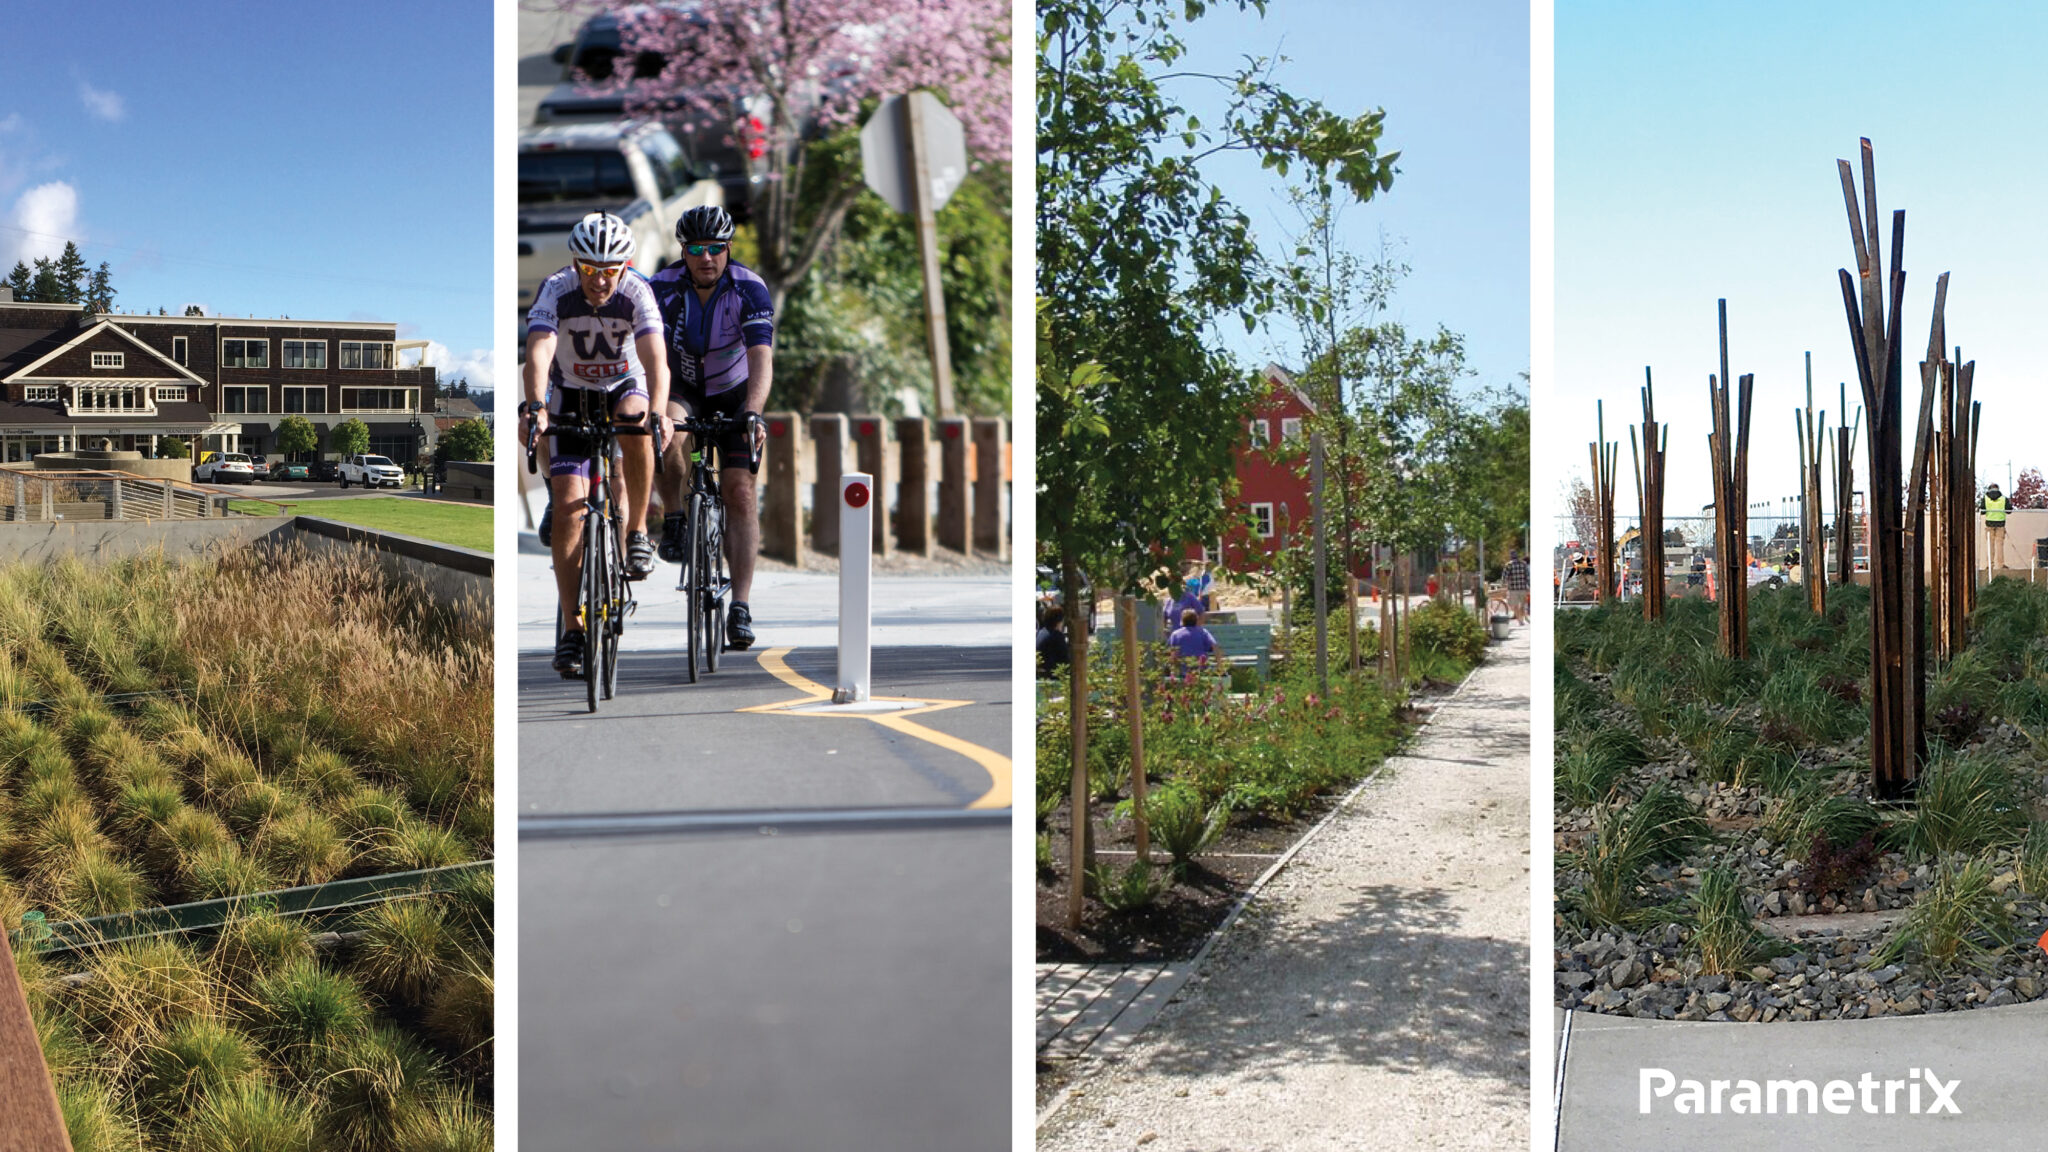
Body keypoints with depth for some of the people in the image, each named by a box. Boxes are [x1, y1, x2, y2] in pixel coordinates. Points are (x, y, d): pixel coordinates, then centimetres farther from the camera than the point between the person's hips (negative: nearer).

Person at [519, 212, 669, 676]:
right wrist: (535, 407, -56)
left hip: (625, 385, 0)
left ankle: (637, 533, -15)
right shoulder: (555, 291, -23)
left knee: (636, 429, -37)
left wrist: (657, 412, -55)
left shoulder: (637, 293, -24)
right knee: (568, 506, -12)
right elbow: (539, 353, -38)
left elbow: (655, 359, -37)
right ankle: (572, 629, -7)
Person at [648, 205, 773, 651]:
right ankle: (675, 520, -11)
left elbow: (761, 357, -34)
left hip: (734, 393, 0)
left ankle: (740, 605, -10)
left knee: (739, 491, -13)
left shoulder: (750, 289, -24)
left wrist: (752, 413, -51)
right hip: (681, 387, 0)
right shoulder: (663, 288, -22)